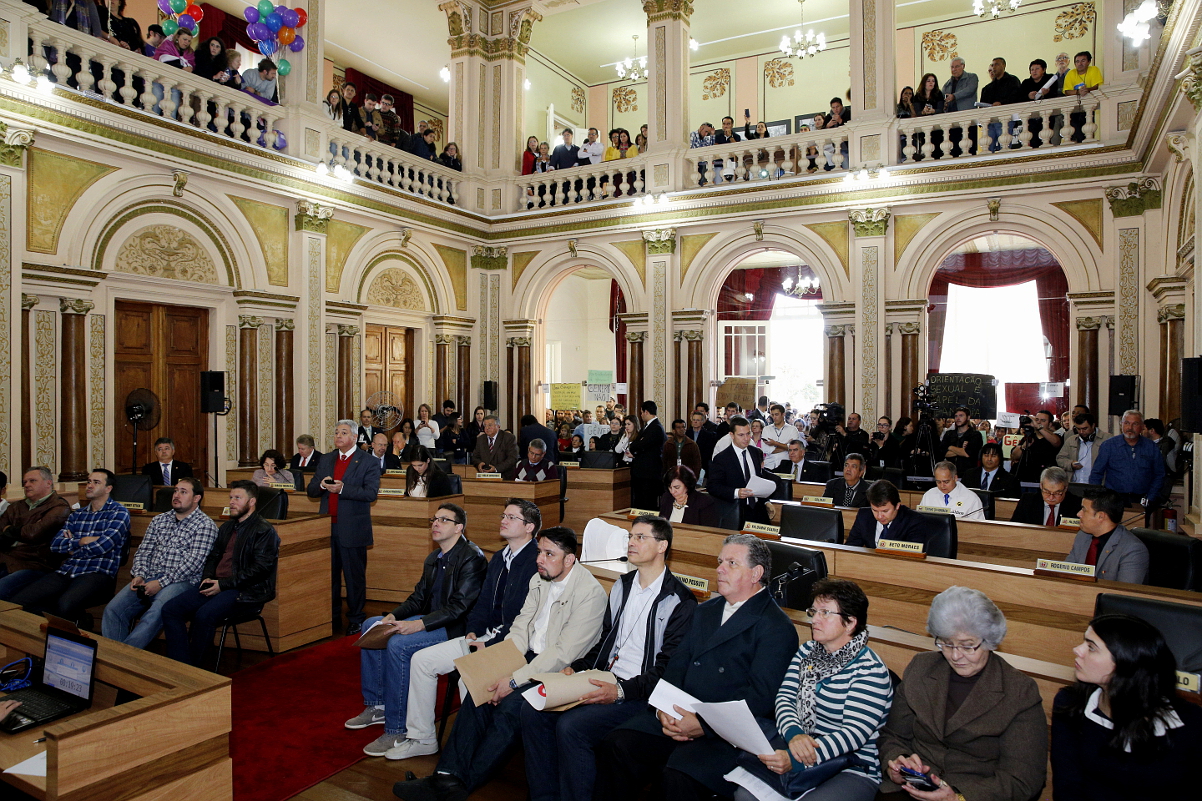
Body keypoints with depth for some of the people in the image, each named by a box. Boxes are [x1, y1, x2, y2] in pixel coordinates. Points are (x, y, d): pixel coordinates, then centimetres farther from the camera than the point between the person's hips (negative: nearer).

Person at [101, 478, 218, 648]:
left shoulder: (205, 525, -2)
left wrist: (161, 583, -15)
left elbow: (194, 562, -10)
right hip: (148, 578, 6)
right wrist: (139, 575, -3)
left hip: (181, 582, -6)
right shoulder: (159, 520, 20)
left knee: (154, 615, -33)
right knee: (113, 610, -16)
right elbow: (143, 551, 17)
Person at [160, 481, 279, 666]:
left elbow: (260, 568, -14)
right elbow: (213, 556, 25)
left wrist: (223, 584, -16)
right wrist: (207, 578, 2)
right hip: (216, 585, 8)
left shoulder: (264, 531, -6)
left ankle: (193, 667, -11)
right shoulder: (227, 527, 22)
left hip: (245, 592, -8)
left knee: (204, 615, -31)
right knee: (170, 609, -9)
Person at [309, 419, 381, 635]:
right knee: (329, 574, 12)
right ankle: (332, 616, 26)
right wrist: (321, 485, -10)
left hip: (352, 529, -5)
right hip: (328, 526, 5)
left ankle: (356, 619, 15)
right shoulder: (326, 460, 14)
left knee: (354, 575, 2)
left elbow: (371, 492, -15)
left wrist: (342, 489, -22)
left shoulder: (366, 461, -4)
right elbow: (311, 490, 13)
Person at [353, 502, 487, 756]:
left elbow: (458, 606, -24)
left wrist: (417, 625, -29)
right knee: (371, 625, 6)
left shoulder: (471, 558, -17)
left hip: (455, 629, -10)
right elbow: (418, 597, 15)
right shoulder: (433, 559, 13)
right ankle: (376, 705, 14)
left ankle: (397, 731, -17)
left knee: (397, 645, -28)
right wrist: (392, 616, -4)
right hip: (430, 620, 10)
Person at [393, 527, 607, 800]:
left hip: (561, 671, -7)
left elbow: (564, 653, -23)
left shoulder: (590, 593, -20)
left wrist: (514, 680, -23)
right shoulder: (539, 580, 4)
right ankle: (448, 775, -11)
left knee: (509, 707, -24)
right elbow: (520, 627, 7)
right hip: (530, 656, 7)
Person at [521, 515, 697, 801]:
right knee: (533, 709, -9)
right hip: (604, 679, 8)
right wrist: (576, 668, 4)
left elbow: (668, 667, -14)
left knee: (571, 726, -27)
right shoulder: (621, 587, 14)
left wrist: (621, 692, -24)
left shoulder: (680, 602, -10)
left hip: (638, 695, -7)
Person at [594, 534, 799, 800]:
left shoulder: (777, 626, -4)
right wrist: (664, 708, -6)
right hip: (677, 716, 7)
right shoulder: (705, 611, 19)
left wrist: (705, 725, -20)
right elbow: (676, 665, 14)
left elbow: (760, 696, -13)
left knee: (679, 774, -31)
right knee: (615, 745, -13)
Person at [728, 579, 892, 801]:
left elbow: (855, 732, -19)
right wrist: (794, 734, -22)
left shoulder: (869, 670, -11)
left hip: (851, 772, -5)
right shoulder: (807, 652, 10)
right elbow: (785, 697, 2)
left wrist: (795, 760, -29)